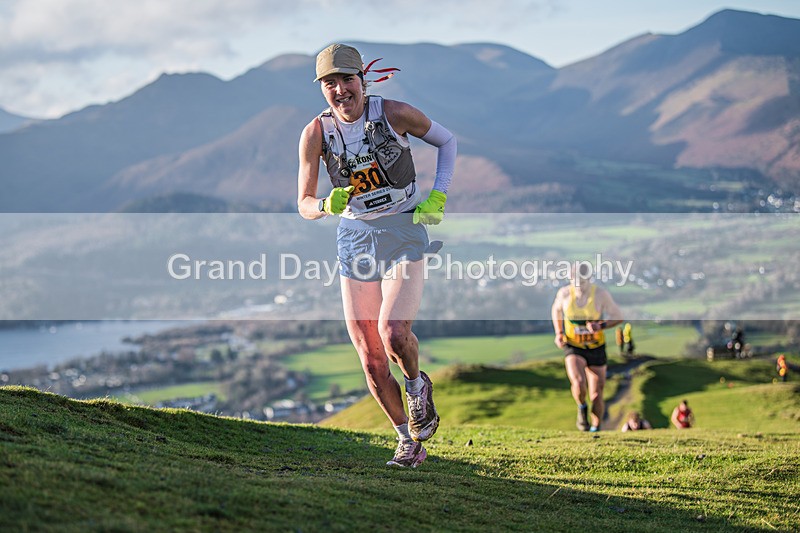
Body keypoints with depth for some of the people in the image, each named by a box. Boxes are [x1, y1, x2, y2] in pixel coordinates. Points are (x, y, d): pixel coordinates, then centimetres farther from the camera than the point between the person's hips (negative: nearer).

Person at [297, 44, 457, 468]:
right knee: (370, 360, 1)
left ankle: (417, 385, 10)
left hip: (402, 232, -2)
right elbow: (304, 205, -1)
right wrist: (327, 205, -24)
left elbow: (446, 141, 7)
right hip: (354, 238, 3)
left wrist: (437, 197, -5)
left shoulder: (395, 113, -11)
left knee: (394, 333, -25)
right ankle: (409, 442, 19)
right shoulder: (316, 133, -6)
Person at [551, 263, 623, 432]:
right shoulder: (564, 293, -12)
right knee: (578, 383, -27)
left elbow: (618, 317, -6)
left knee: (596, 396, 4)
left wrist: (601, 326, -25)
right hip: (573, 348, 0)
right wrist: (558, 333, -2)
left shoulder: (601, 294, -16)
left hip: (596, 349, 0)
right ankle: (582, 409, 6)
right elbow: (556, 309, 11)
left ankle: (595, 429, 27)